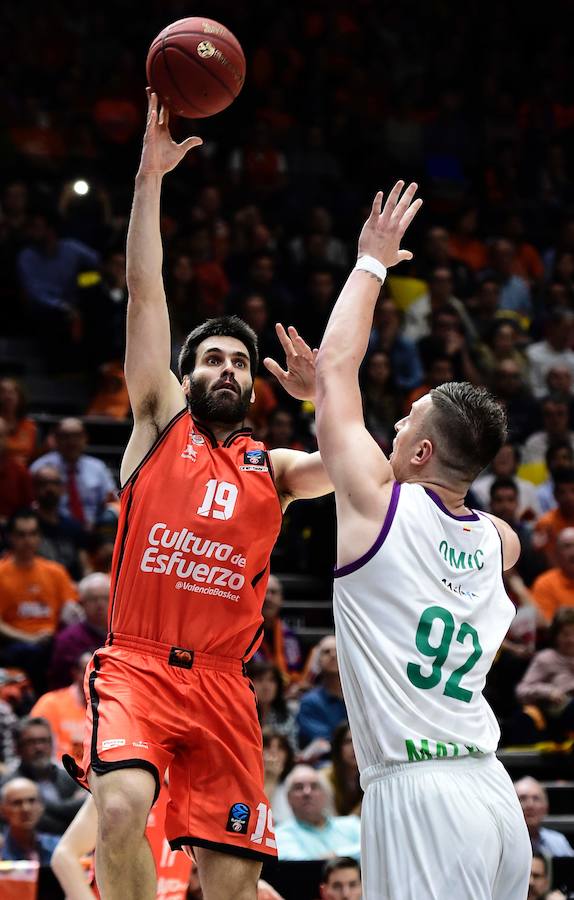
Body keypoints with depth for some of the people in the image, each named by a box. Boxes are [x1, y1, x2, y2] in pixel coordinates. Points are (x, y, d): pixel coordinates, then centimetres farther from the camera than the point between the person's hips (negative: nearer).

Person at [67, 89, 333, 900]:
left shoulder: (270, 468, 16)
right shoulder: (161, 424, 10)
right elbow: (144, 292, 3)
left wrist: (321, 397, -15)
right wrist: (150, 176, -3)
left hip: (222, 683, 3)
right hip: (136, 663, -3)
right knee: (121, 811, -28)